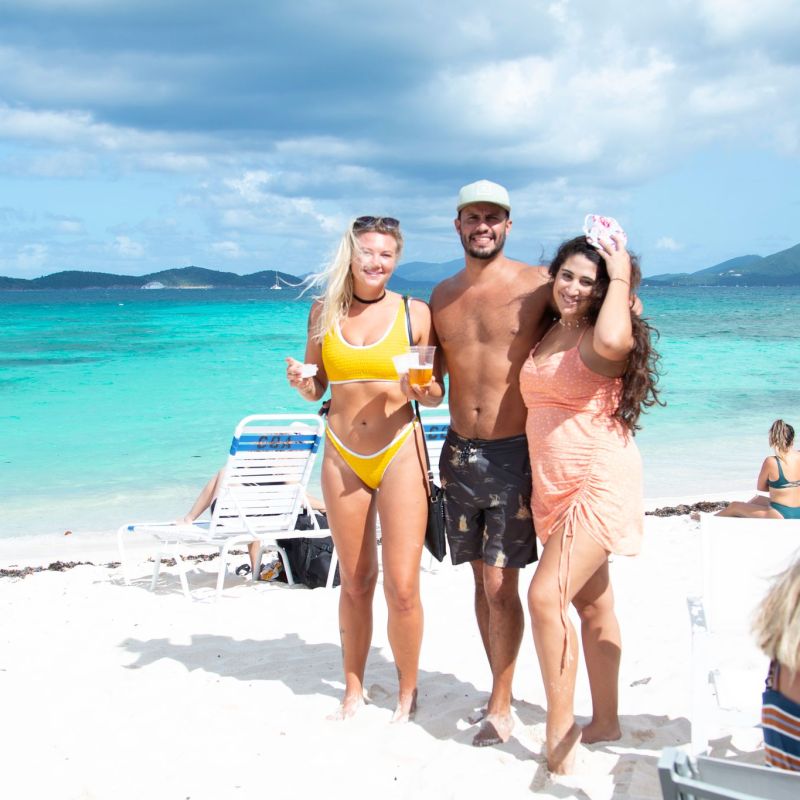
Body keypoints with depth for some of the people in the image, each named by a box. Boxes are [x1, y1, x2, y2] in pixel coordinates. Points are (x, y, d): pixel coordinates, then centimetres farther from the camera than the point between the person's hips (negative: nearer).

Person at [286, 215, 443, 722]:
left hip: (400, 452, -2)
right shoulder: (324, 311, 5)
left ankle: (408, 692, 18)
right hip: (343, 456, 3)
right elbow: (316, 389, 12)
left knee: (402, 587, -4)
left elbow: (436, 395, 3)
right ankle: (354, 689, 29)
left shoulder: (415, 313, -2)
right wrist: (301, 382, -9)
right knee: (356, 582, 13)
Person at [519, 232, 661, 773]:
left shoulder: (600, 337, -12)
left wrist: (620, 279, -24)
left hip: (599, 484, -8)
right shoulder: (547, 333, 10)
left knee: (546, 597, -16)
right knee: (592, 604, 16)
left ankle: (561, 728, -3)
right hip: (553, 488, 8)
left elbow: (612, 343, -37)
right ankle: (605, 721, 28)